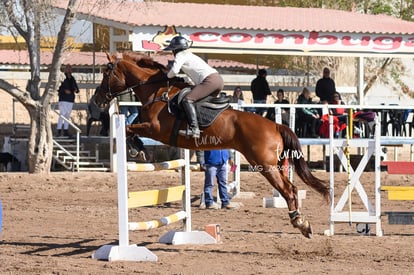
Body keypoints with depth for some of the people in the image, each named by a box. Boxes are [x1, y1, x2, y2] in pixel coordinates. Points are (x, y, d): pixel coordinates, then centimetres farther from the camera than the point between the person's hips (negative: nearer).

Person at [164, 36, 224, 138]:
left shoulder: (180, 56, 5)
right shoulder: (190, 55, 32)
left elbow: (174, 71, -10)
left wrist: (168, 76, 10)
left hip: (210, 80, -10)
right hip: (219, 80, 10)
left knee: (187, 100, -16)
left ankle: (194, 129, -29)